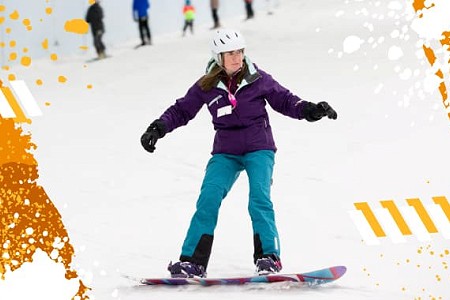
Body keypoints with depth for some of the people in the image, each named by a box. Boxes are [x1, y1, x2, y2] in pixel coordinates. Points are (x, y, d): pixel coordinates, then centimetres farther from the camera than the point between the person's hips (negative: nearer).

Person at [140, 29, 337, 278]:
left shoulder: (257, 79, -4)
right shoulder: (207, 86, -1)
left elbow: (284, 100, 7)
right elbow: (181, 110, 9)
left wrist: (310, 110, -7)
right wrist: (158, 128, -4)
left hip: (258, 148, -1)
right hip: (225, 152, 1)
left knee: (259, 199, -21)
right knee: (208, 199, -16)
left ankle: (268, 257, -17)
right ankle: (192, 261, -15)